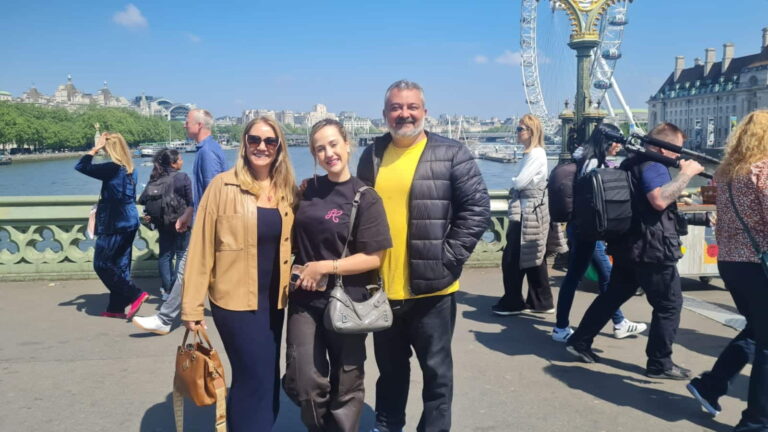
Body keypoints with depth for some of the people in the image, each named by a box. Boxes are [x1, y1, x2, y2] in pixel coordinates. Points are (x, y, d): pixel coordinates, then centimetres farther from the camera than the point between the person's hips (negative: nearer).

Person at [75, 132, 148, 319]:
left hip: (115, 224, -9)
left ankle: (135, 295, -3)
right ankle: (116, 307, 17)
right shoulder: (130, 169, 9)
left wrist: (96, 148, -6)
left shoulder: (112, 168, -17)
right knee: (120, 265, 11)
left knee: (101, 264, 1)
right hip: (130, 221, 9)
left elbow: (81, 167, -16)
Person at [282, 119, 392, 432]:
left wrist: (324, 268, -16)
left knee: (346, 385, 11)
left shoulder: (365, 198, -9)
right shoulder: (307, 190, 5)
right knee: (305, 382, 3)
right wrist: (293, 270, 3)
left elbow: (373, 258, -13)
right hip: (305, 300, 3)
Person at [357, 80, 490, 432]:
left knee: (435, 368, 10)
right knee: (389, 366, 21)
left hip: (431, 287, -4)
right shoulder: (372, 155, 7)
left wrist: (448, 258, -13)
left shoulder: (451, 154, -6)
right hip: (382, 288, 4)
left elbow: (478, 210, -9)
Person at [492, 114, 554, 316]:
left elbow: (519, 182, -17)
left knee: (512, 259, -2)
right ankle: (541, 302, 21)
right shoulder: (529, 154, 17)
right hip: (526, 212, 10)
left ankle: (513, 303, 8)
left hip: (529, 213, -10)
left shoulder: (536, 154, -14)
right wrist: (514, 188, -6)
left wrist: (513, 183, 3)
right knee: (533, 259, 13)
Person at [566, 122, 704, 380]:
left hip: (629, 246, 10)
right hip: (652, 250, -10)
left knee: (613, 295, 16)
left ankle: (579, 342, 17)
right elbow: (660, 200, -30)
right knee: (669, 304, 1)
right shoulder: (653, 165, -15)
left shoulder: (633, 162, 17)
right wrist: (686, 174, -21)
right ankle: (659, 363, 7)